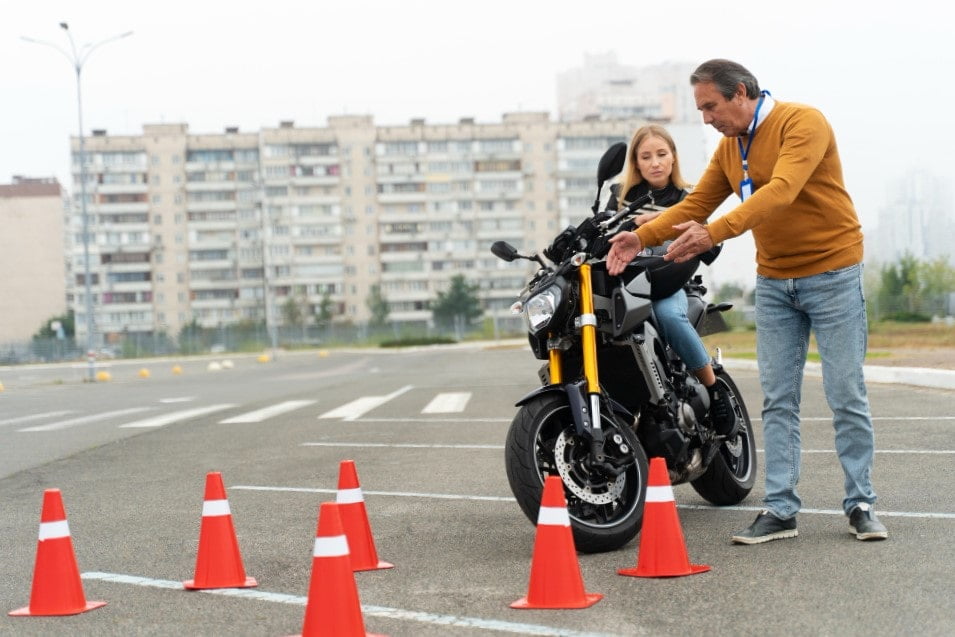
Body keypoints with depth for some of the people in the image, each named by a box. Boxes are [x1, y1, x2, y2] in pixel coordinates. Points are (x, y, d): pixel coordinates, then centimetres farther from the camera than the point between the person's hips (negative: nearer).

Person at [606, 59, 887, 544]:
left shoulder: (803, 123, -17)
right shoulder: (729, 147, 7)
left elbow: (780, 192, -32)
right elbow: (696, 203, 4)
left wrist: (715, 232, -41)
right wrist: (642, 237, -12)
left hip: (831, 274, -6)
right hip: (773, 281, 7)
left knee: (846, 395, -1)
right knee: (778, 400, 3)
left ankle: (860, 504, 9)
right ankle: (780, 510, 6)